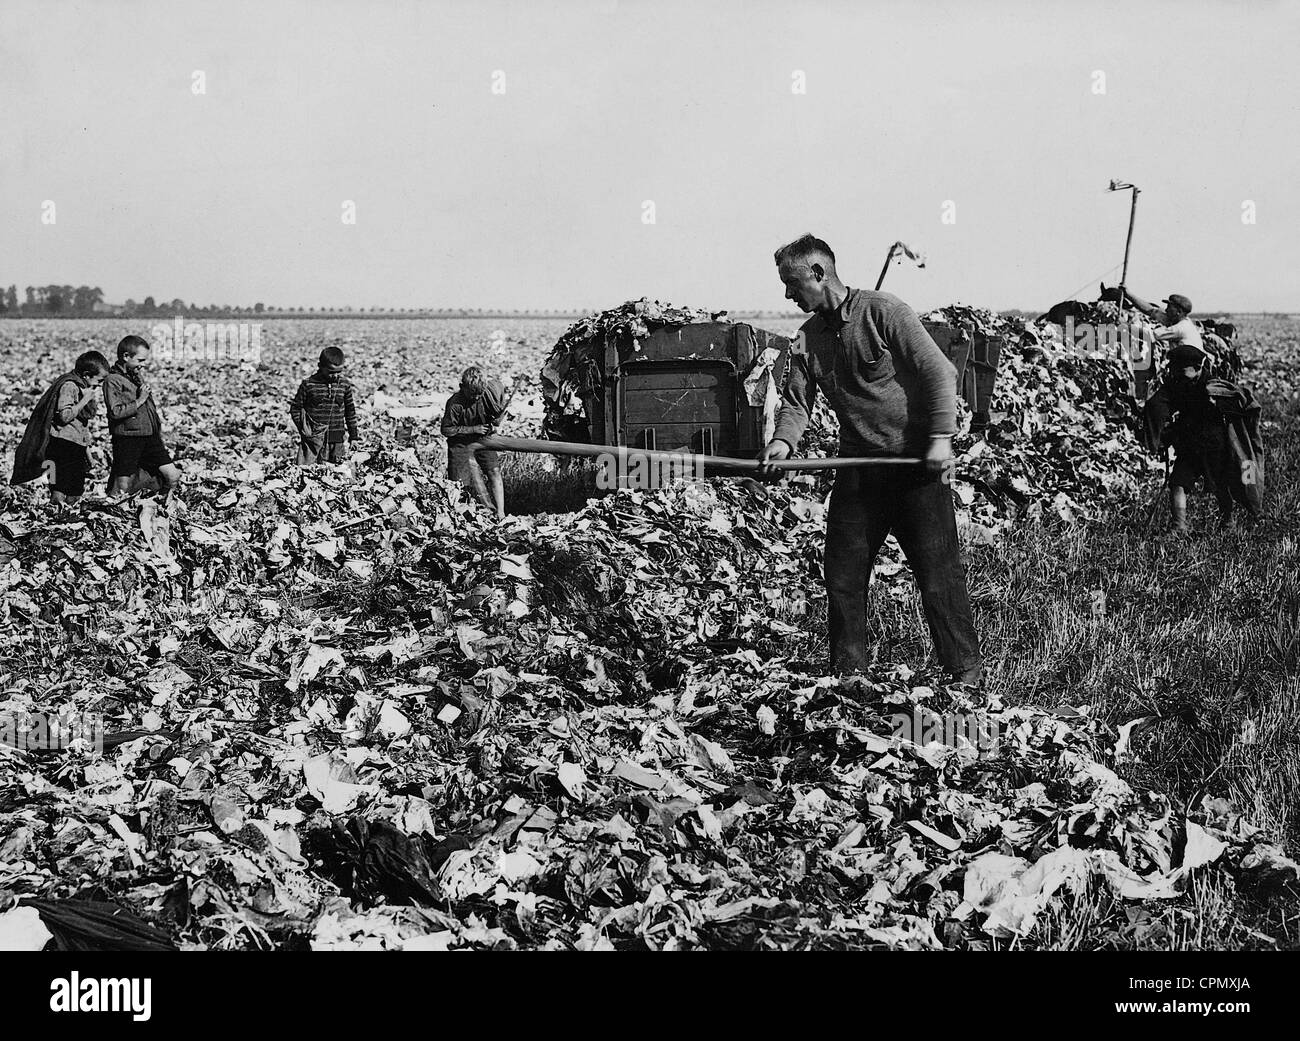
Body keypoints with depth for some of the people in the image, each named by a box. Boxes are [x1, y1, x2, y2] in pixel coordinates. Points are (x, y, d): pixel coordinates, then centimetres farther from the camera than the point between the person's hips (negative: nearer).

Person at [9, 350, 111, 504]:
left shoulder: (83, 387, 14)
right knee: (60, 490, -12)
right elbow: (65, 416, -24)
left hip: (77, 443, 10)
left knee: (76, 491, 12)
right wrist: (85, 400, -19)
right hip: (64, 442, -10)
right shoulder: (69, 386, -15)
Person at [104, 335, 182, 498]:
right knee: (122, 488, -3)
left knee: (173, 477, 0)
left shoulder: (138, 375, 16)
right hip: (127, 438, -7)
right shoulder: (112, 380, -9)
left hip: (150, 436, 7)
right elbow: (115, 412, -19)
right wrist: (139, 401, -17)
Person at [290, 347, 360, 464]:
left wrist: (353, 436, 14)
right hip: (312, 437, -2)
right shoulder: (308, 384, -5)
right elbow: (295, 407, 4)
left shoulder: (345, 384, 4)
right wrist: (302, 427, -7)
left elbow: (350, 410, 13)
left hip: (336, 438, 2)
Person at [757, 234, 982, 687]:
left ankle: (967, 674, 6)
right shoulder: (807, 339, 8)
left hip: (916, 464, -6)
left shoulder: (882, 312, -10)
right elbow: (796, 402, 6)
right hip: (857, 469, 6)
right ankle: (847, 674, 19)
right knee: (842, 577, 7)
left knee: (938, 575, -3)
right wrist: (784, 440, -15)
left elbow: (939, 372, -12)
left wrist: (940, 437, -19)